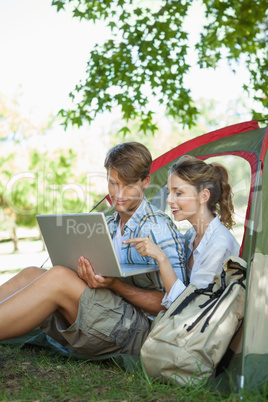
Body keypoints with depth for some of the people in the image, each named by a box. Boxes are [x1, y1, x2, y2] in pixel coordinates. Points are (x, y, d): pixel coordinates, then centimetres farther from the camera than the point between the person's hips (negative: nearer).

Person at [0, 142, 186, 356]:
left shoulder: (159, 230, -11)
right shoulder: (109, 225, 15)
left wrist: (115, 285, -24)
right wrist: (86, 274, -6)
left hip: (139, 330, -7)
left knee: (58, 277, -26)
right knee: (32, 274, -9)